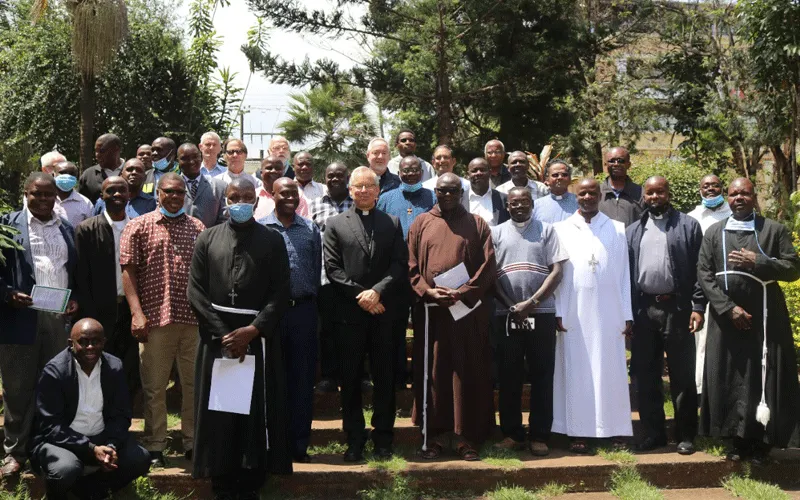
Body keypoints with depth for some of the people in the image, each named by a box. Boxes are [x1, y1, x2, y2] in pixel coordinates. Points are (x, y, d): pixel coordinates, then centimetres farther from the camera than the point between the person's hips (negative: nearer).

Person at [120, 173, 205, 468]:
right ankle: (154, 446, 12)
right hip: (155, 318, -3)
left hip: (194, 319, 3)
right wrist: (137, 312, -11)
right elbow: (128, 270, -2)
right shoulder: (139, 226, 3)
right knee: (154, 386, 3)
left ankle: (194, 442, 18)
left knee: (195, 383, 7)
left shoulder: (198, 228, 12)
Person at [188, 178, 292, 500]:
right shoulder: (207, 239, 9)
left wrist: (253, 330, -12)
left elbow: (280, 293, 0)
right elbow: (196, 291, 2)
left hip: (259, 339, -1)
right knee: (218, 414, 3)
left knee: (257, 414, 1)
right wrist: (223, 333, -7)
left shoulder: (272, 240, 5)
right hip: (217, 339, 1)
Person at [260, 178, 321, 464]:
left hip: (303, 310, 2)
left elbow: (317, 269, 11)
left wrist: (310, 299, 4)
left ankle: (299, 445, 12)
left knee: (302, 379, 5)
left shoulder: (311, 230, 10)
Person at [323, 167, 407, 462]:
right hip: (349, 313, -1)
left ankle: (383, 440, 13)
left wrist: (377, 291, -12)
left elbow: (400, 264, 2)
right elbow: (332, 268, 0)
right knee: (350, 379, 3)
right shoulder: (335, 224, 7)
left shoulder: (392, 224, 11)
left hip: (383, 312, 1)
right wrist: (359, 295, -9)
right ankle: (354, 441, 12)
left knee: (384, 379, 4)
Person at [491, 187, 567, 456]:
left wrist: (531, 303, -10)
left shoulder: (547, 231, 8)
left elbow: (556, 272, 0)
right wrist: (511, 307, -6)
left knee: (542, 376, 1)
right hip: (505, 314, 1)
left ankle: (540, 436, 6)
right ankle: (512, 434, 11)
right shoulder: (497, 233, 10)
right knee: (509, 376, 3)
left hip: (541, 313, -1)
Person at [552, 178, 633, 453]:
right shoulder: (562, 230, 7)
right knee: (577, 372, 1)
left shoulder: (617, 230, 9)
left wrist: (628, 315, 2)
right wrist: (558, 313, -6)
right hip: (574, 314, 0)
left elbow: (624, 274, 6)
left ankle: (616, 430, 8)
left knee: (611, 371, 2)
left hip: (609, 313, 1)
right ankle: (578, 432, 4)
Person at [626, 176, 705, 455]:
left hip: (676, 308, -3)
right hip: (643, 310, 3)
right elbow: (626, 272, 10)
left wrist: (698, 307, -10)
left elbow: (699, 270, -2)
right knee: (645, 375, 8)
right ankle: (654, 432, 18)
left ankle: (686, 435, 10)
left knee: (682, 375, 2)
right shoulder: (633, 231, 13)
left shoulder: (688, 226, 4)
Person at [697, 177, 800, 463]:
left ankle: (762, 442, 10)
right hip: (726, 319, 2)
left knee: (765, 379, 0)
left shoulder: (775, 230, 4)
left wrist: (758, 262, -15)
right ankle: (739, 440, 12)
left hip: (766, 318, -1)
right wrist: (728, 308, -10)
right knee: (729, 380, 2)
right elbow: (704, 274, 0)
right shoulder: (713, 233, 8)